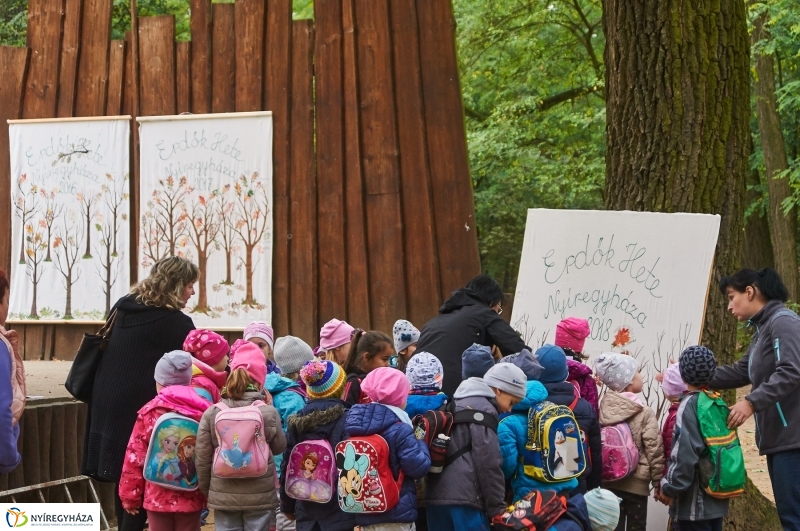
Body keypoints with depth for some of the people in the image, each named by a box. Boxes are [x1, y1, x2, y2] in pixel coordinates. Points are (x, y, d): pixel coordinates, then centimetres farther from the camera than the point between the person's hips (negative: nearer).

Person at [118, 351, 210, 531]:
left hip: (157, 496, -1)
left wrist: (130, 495, 5)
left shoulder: (149, 412, -6)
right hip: (191, 497, 1)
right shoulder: (204, 411, -3)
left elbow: (135, 456, -4)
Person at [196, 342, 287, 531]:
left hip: (223, 496, 1)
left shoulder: (211, 414, -6)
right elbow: (279, 447, 6)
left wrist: (206, 490, 14)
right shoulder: (269, 413, -11)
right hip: (260, 496, -1)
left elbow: (202, 458, -1)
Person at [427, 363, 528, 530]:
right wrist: (497, 509, -6)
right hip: (464, 497, -9)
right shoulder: (483, 409, -5)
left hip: (436, 495, 9)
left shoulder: (456, 405, 24)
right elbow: (488, 465, -10)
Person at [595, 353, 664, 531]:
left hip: (608, 481, 4)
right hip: (636, 484, -4)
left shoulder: (604, 408, -1)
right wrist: (658, 481, 0)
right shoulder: (645, 413, -13)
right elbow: (654, 450, -11)